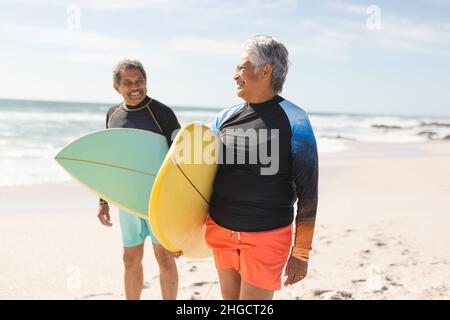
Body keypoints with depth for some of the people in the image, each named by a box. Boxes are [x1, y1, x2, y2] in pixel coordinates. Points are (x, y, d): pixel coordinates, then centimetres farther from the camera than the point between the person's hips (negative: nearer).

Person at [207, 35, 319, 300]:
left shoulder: (294, 121, -9)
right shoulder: (226, 117, 5)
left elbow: (307, 192, -7)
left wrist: (301, 253, -7)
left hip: (267, 236, -5)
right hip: (220, 231, 5)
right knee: (230, 296, 15)